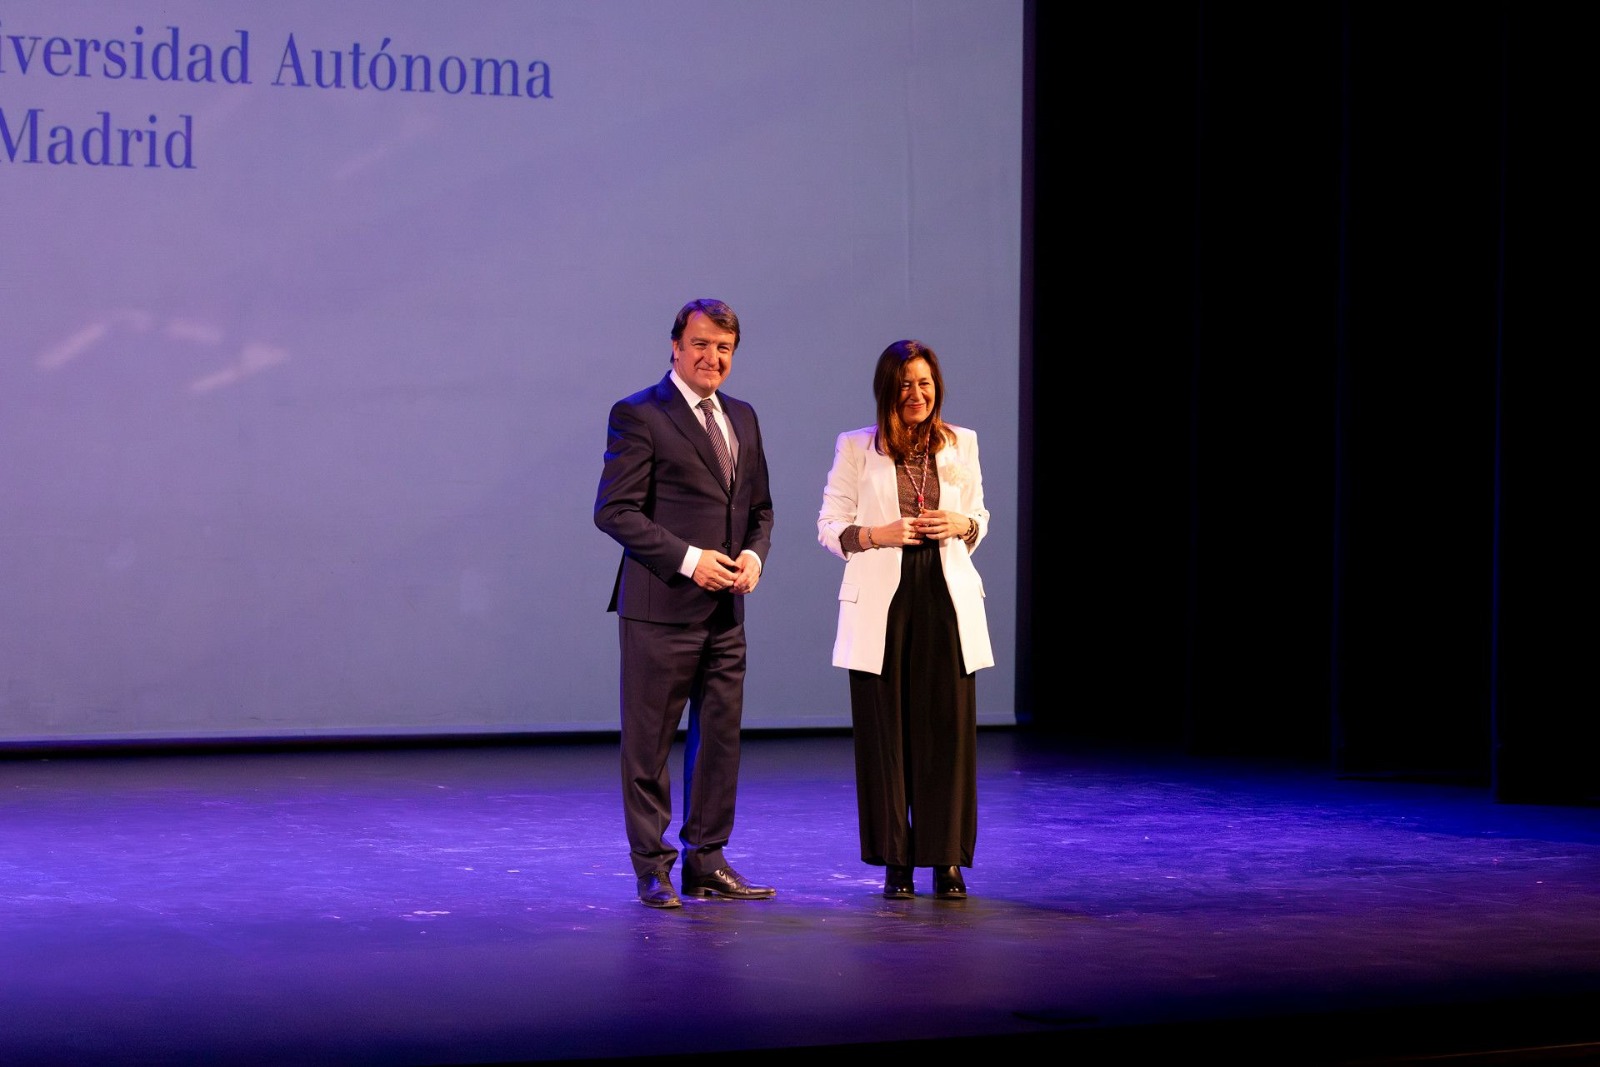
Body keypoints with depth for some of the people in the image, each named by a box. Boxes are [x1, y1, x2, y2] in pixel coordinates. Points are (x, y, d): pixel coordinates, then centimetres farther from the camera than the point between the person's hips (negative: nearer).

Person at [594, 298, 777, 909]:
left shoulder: (741, 418, 15)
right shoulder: (638, 415, -6)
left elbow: (759, 507, 21)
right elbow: (614, 510, -11)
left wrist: (753, 554, -1)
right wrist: (689, 559, -17)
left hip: (726, 610, 7)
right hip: (661, 607, -7)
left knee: (721, 738, 9)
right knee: (649, 744, 1)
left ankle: (707, 863, 18)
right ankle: (653, 869, 9)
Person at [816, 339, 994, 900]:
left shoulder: (962, 444, 9)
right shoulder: (856, 447, 3)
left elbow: (980, 518, 17)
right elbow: (829, 526, 4)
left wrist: (960, 526, -5)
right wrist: (880, 534, -13)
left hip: (946, 599, 2)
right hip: (881, 602, -2)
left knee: (948, 728, -1)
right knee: (885, 731, 0)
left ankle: (947, 859, 7)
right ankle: (896, 862, 9)